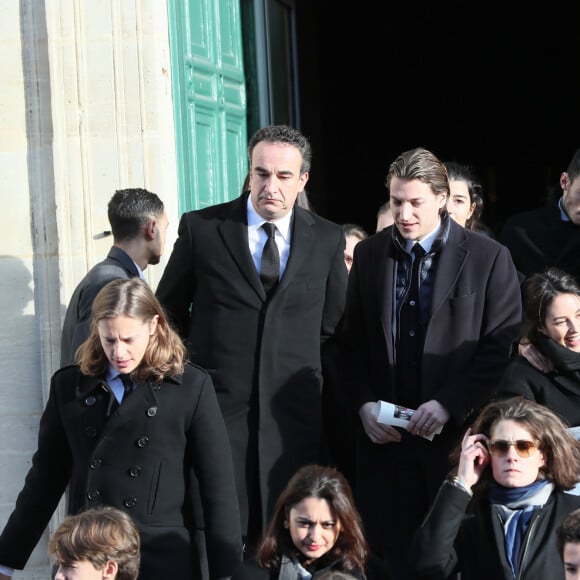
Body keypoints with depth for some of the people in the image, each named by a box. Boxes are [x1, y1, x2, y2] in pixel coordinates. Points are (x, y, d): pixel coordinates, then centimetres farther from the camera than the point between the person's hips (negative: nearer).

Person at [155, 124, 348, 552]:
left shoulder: (327, 239, 8)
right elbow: (168, 316, 10)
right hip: (217, 407, -1)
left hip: (294, 416, 1)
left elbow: (334, 328, 16)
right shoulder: (200, 228, 3)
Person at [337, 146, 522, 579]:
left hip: (458, 434, -2)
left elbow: (503, 345, -6)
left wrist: (448, 404, -14)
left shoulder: (489, 258, -2)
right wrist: (364, 403, -3)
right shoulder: (370, 254, 9)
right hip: (385, 436, 3)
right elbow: (351, 340, 12)